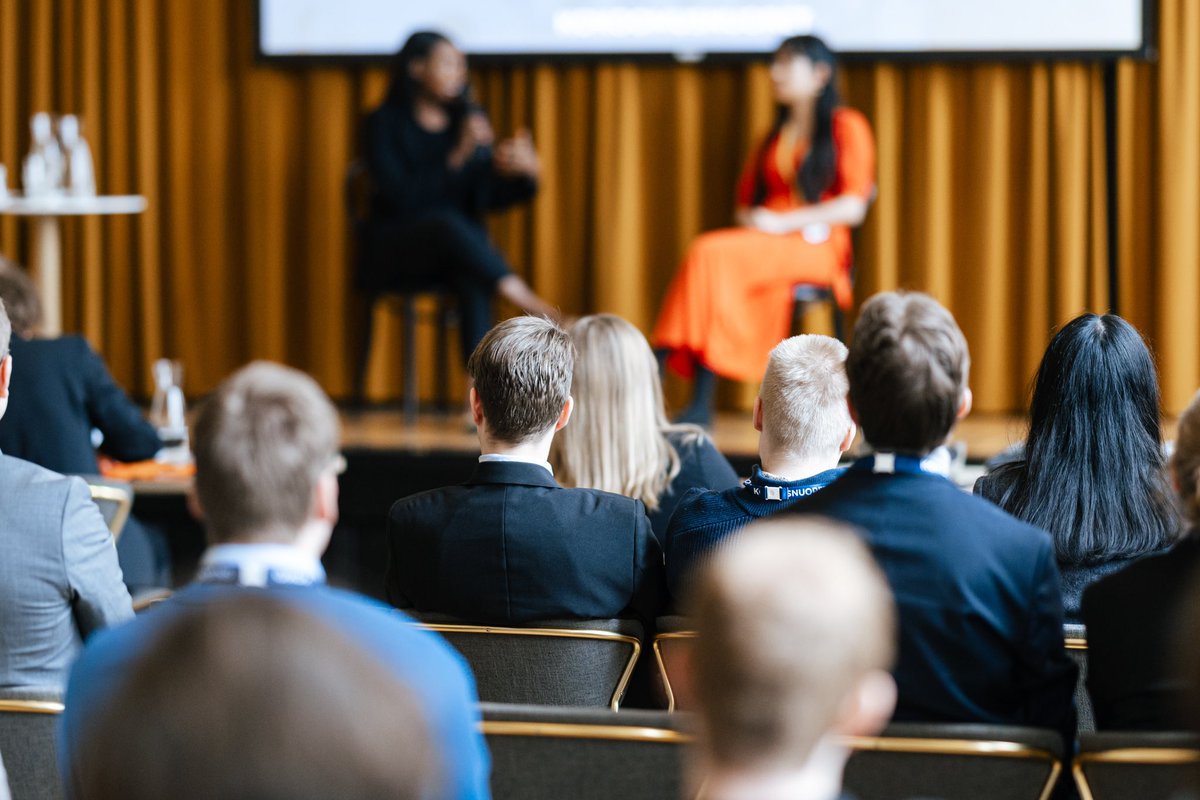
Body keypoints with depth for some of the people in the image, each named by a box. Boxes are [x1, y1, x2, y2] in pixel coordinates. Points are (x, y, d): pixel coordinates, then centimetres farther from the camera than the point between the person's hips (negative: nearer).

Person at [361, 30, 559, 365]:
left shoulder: (468, 118, 10)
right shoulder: (385, 123, -3)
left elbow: (489, 198, 4)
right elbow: (400, 197, -16)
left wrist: (525, 174, -17)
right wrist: (457, 157, -23)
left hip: (457, 247, 3)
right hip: (393, 252, -3)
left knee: (475, 276, -33)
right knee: (446, 223, -37)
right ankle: (520, 297, -43)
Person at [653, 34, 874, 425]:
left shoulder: (846, 126, 4)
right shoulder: (776, 135, 26)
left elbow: (853, 207, -7)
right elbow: (747, 197, 25)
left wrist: (783, 223, -14)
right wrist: (750, 217, 0)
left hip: (816, 246, -6)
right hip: (765, 243, 6)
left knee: (713, 256, -30)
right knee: (705, 253, -28)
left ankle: (701, 404, -36)